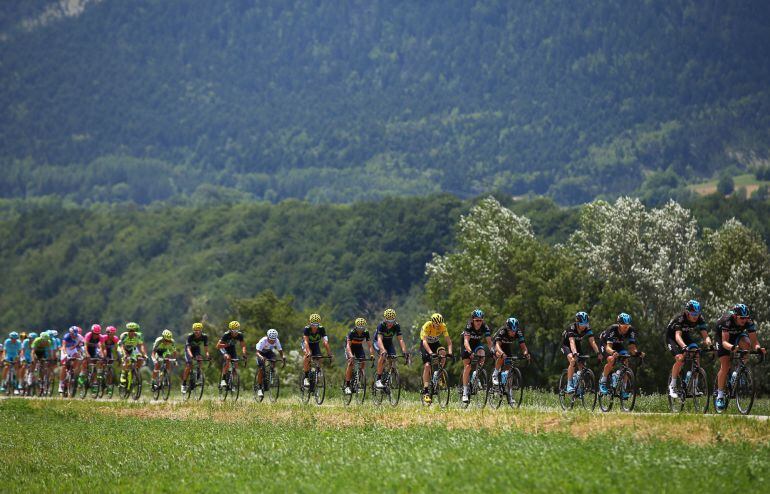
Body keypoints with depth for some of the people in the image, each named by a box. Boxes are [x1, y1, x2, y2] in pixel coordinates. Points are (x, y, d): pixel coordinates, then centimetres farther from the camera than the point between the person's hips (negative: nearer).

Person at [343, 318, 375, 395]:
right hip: (350, 347, -4)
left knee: (362, 362, -16)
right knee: (351, 363, -22)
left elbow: (370, 345, -23)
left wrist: (371, 355, -40)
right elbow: (348, 345, -40)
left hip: (359, 347, 4)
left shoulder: (366, 332, -22)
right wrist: (351, 355, -55)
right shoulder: (351, 332, -31)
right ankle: (347, 385, -23)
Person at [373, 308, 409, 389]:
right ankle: (378, 380, -33)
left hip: (389, 342, 4)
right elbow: (379, 339, -43)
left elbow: (400, 339, -28)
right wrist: (383, 350, -59)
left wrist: (404, 351, -44)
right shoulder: (381, 325, -31)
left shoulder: (396, 326, -22)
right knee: (383, 355, -32)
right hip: (378, 342, -4)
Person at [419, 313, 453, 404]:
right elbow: (424, 341, -39)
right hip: (425, 345, -3)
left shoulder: (443, 326, -21)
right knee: (427, 365, -17)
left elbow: (448, 341, -21)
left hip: (435, 343, 3)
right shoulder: (427, 326, -30)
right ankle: (425, 391, -17)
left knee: (442, 352, -30)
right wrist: (430, 353, -54)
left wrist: (450, 352, -38)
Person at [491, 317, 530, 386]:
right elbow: (497, 345, -47)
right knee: (501, 356, -35)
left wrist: (525, 353, -51)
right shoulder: (502, 332, -36)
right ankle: (495, 374, -19)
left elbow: (523, 346, -29)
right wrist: (502, 353, -66)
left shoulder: (518, 333, -26)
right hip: (499, 347, -4)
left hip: (508, 347, 4)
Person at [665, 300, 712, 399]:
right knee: (680, 358, -26)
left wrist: (708, 341, -50)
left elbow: (705, 334, -27)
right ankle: (672, 386, -11)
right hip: (672, 337, -5)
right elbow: (678, 336, -46)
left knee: (696, 355, -19)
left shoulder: (700, 319, -21)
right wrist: (684, 347, -64)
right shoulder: (680, 319, -34)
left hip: (686, 336, 5)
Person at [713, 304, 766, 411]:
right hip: (721, 336, -3)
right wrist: (732, 347, -65)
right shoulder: (727, 320, -37)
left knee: (745, 343, -32)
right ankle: (720, 396, -8)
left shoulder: (749, 322, -27)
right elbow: (724, 342, -44)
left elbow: (754, 340, -30)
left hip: (737, 335, 3)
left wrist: (758, 348, -52)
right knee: (725, 366, -17)